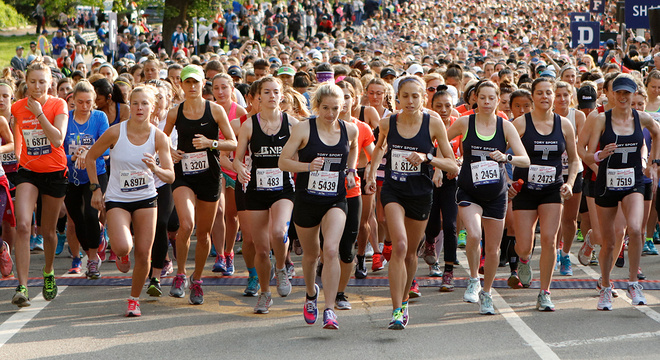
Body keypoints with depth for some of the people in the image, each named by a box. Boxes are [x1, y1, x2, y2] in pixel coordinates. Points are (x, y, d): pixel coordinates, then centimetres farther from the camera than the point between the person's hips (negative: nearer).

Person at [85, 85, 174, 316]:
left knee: (143, 254, -2)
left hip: (146, 199, 2)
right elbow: (90, 157, 2)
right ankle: (122, 254, 16)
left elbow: (170, 176, -8)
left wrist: (155, 169, -29)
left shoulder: (159, 137, -9)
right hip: (116, 199, -2)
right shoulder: (115, 133, -13)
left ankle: (134, 299, 21)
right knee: (122, 247, -24)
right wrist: (95, 188, -2)